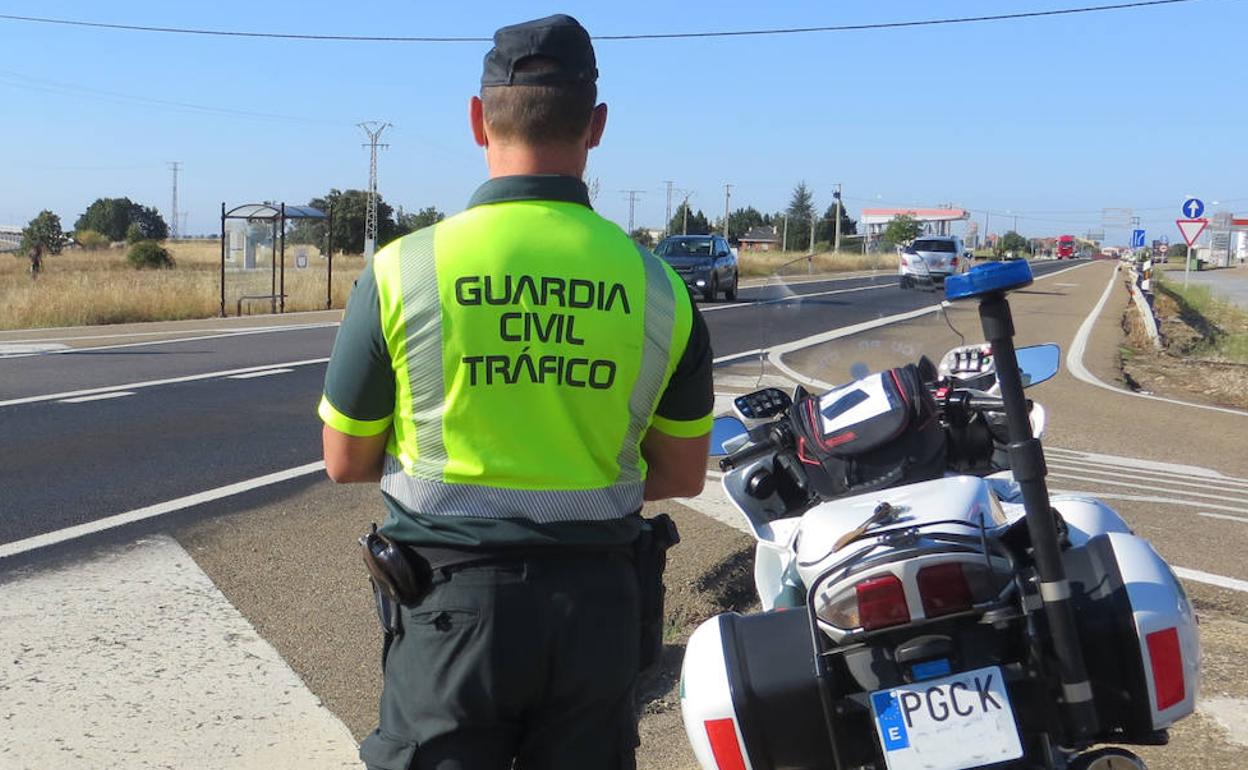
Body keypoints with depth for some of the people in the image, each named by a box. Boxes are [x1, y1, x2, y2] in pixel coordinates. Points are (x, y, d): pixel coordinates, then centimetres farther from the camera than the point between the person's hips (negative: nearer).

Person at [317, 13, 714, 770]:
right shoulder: (657, 283, -5)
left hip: (454, 599, -2)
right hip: (597, 602, 2)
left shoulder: (402, 270, -11)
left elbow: (346, 462, 0)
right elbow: (682, 475, 5)